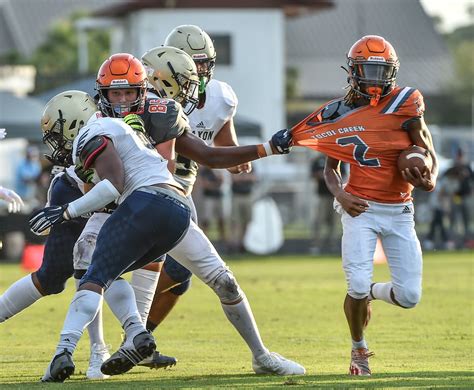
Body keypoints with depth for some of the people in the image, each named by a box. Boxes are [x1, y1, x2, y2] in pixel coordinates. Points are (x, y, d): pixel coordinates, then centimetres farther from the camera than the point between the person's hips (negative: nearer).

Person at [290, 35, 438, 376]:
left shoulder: (405, 104, -6)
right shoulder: (339, 114, -2)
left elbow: (430, 155, -3)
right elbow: (330, 168, 10)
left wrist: (430, 180, -25)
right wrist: (339, 194, -10)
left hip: (400, 211, 1)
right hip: (361, 208, -1)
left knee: (409, 296, -4)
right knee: (358, 287, -16)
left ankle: (371, 292, 32)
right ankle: (359, 349, 13)